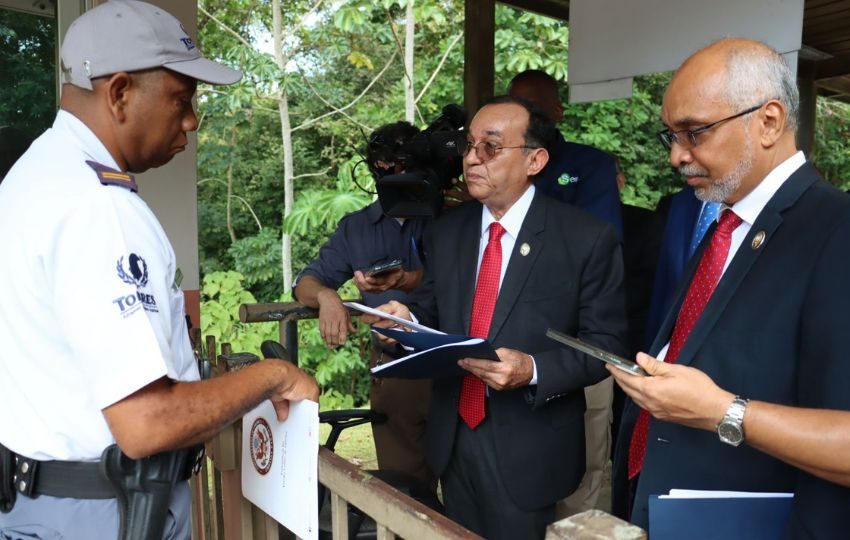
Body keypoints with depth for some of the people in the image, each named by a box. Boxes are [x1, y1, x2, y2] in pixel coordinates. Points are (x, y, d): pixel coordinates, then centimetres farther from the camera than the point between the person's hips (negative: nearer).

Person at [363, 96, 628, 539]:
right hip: (452, 437, 5)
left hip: (529, 447, -4)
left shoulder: (586, 238, -11)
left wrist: (533, 370, -25)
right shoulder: (445, 231, 4)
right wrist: (407, 319, -13)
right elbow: (432, 314, 9)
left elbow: (606, 344, -10)